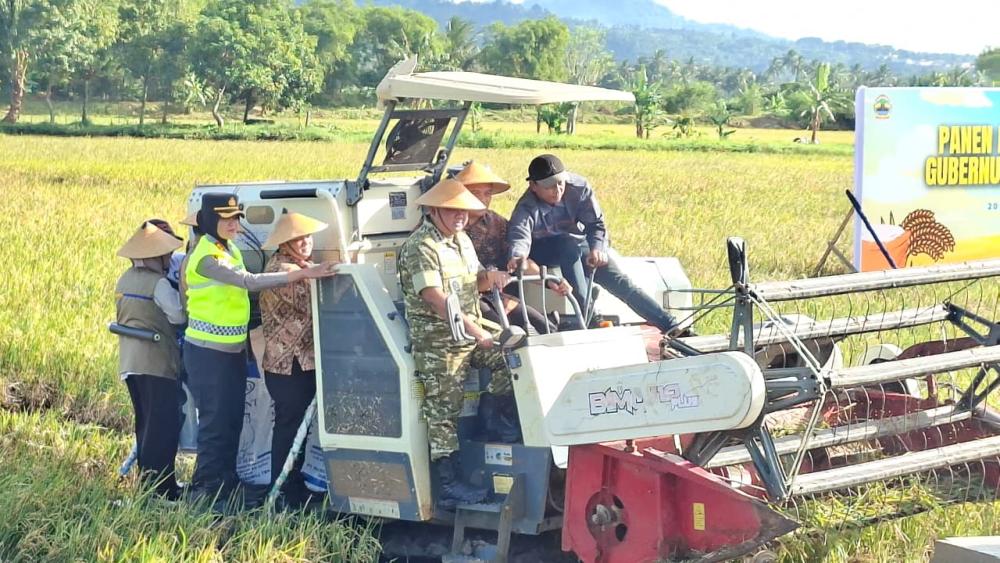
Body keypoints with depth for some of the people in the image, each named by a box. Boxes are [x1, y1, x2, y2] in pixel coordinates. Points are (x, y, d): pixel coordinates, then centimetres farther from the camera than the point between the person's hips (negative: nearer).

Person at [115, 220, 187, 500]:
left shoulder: (125, 280, 11)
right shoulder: (159, 284, -15)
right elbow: (179, 315, -15)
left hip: (130, 362, 9)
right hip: (157, 363, -9)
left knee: (145, 424, 15)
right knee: (164, 426, -6)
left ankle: (148, 481, 19)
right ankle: (160, 487, -7)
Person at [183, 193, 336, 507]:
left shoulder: (230, 249, 10)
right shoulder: (207, 257, -20)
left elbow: (245, 287, 13)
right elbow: (250, 282, -29)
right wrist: (302, 274, -33)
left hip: (234, 349, 9)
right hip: (208, 352, -9)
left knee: (233, 420, 13)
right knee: (215, 422, -3)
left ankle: (226, 483, 24)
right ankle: (205, 490, 6)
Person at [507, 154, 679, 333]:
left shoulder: (579, 187, -18)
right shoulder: (527, 208, -25)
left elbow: (596, 223, -17)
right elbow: (519, 234, -43)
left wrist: (597, 248, -38)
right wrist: (518, 256, -66)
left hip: (579, 246, 3)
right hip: (543, 252, -3)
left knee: (619, 282, -11)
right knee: (569, 245, -36)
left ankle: (671, 327, -11)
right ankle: (585, 312, -41)